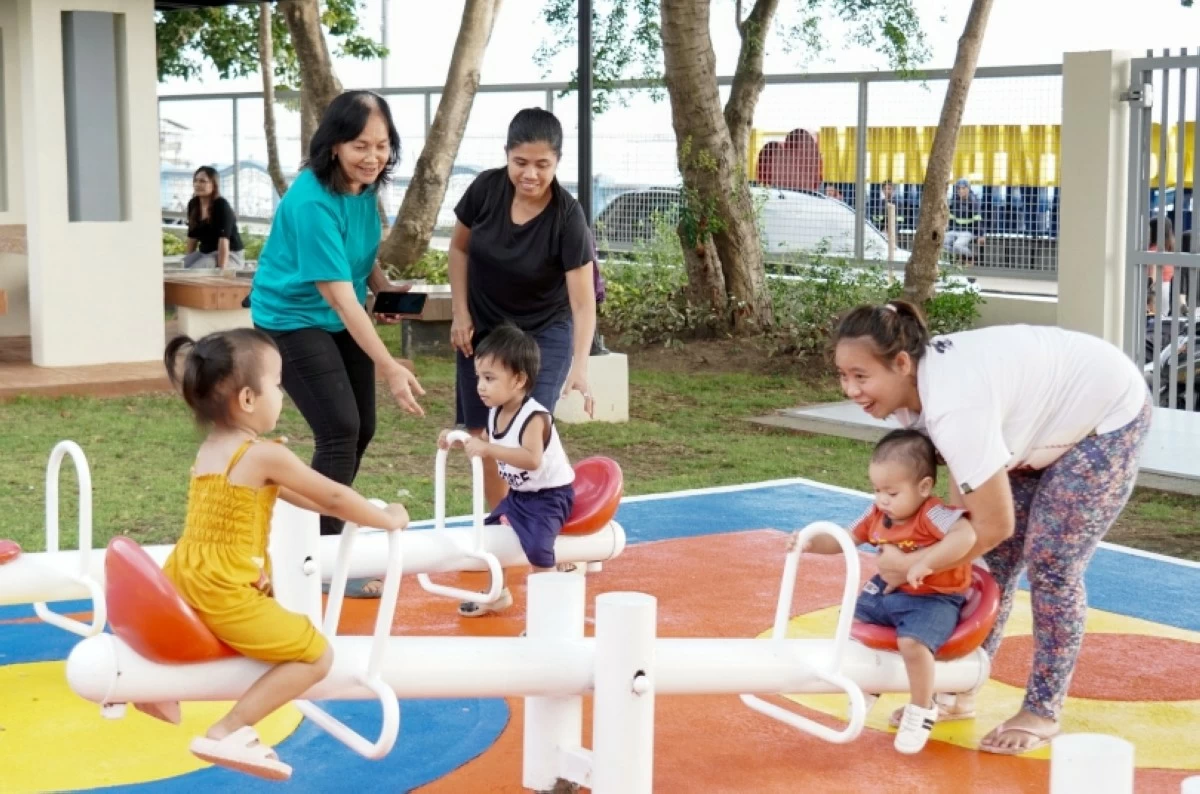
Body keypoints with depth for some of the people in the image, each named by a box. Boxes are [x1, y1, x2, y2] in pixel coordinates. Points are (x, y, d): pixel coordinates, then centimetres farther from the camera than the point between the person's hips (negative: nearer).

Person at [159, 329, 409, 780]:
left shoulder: (209, 450, 13)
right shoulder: (265, 456, -14)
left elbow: (284, 490, 24)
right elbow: (332, 496, -4)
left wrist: (347, 511, 27)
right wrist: (388, 520, 11)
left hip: (184, 583, 9)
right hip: (226, 595, -9)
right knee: (316, 654, -6)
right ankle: (229, 733, -13)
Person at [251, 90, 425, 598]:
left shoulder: (365, 184, -5)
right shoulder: (312, 201, -30)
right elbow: (339, 294, -31)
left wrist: (384, 287, -7)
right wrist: (390, 369, -33)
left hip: (343, 318, 8)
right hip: (293, 317, -8)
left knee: (361, 428, 10)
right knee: (340, 429, -15)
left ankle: (319, 532, 29)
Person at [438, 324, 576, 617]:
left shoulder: (534, 417, -28)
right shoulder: (495, 413, -2)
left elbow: (532, 459, -45)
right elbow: (492, 453, 15)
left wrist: (489, 449, -50)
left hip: (550, 496, -9)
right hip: (518, 494, 9)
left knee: (536, 545, -26)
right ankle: (498, 595, 36)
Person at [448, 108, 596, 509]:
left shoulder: (567, 217, -25)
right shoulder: (486, 188, -16)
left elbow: (583, 301, -26)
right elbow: (460, 247, 3)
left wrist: (580, 366, -38)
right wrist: (460, 313, -2)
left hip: (545, 333, -3)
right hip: (483, 328, 4)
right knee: (481, 433, 7)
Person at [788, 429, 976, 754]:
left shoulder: (932, 515, -25)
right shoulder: (877, 514, -1)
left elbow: (967, 535, -43)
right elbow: (844, 540, 8)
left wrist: (926, 562, -48)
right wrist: (812, 543, -9)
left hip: (932, 599, -9)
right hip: (888, 591, 9)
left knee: (912, 642, -31)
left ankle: (922, 711, -9)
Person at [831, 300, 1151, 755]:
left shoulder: (954, 405, -41)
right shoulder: (910, 387, -15)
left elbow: (993, 526, -33)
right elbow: (967, 483, -3)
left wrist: (911, 565, -23)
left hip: (1108, 414, -8)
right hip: (1042, 417, 8)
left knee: (1051, 565, -8)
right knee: (993, 560, 8)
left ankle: (1042, 713, 6)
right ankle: (959, 693, 17)